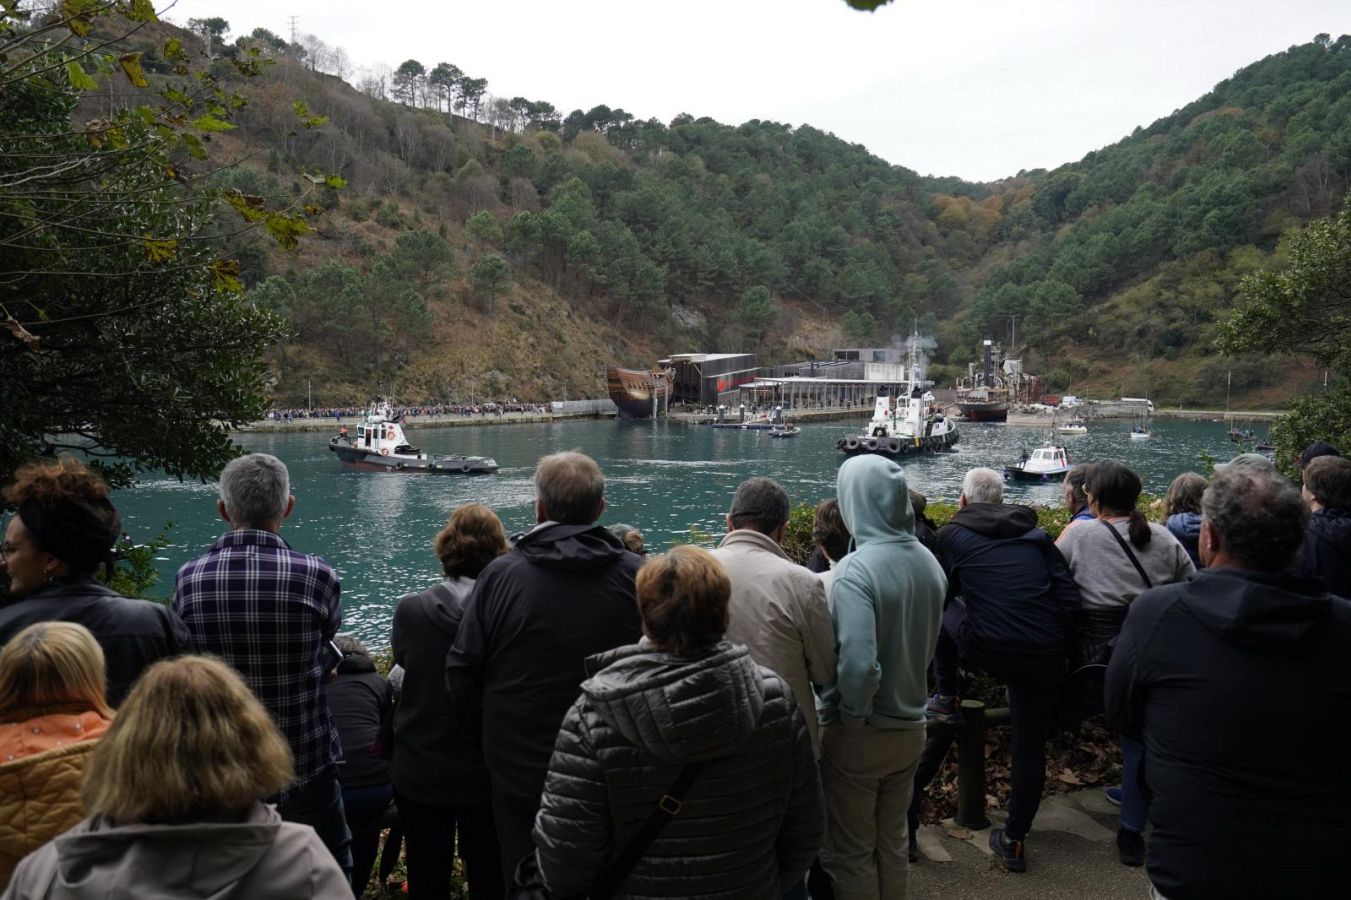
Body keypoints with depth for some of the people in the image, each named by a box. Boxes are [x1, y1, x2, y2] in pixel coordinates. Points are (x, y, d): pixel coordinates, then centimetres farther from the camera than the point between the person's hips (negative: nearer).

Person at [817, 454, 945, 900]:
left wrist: (850, 714, -15)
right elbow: (924, 642, 7)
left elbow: (858, 664, -31)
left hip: (858, 737, -6)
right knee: (893, 843, 23)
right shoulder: (929, 562, -2)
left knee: (851, 853, 13)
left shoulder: (856, 569, -24)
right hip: (911, 728, 6)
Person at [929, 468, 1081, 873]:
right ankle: (1014, 841, 22)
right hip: (1046, 655, 3)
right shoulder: (1036, 533, 14)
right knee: (1031, 746, 15)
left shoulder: (952, 534, 6)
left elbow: (939, 595, 16)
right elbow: (1069, 597, 6)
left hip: (989, 650, -3)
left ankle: (946, 698, 32)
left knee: (941, 611, 27)